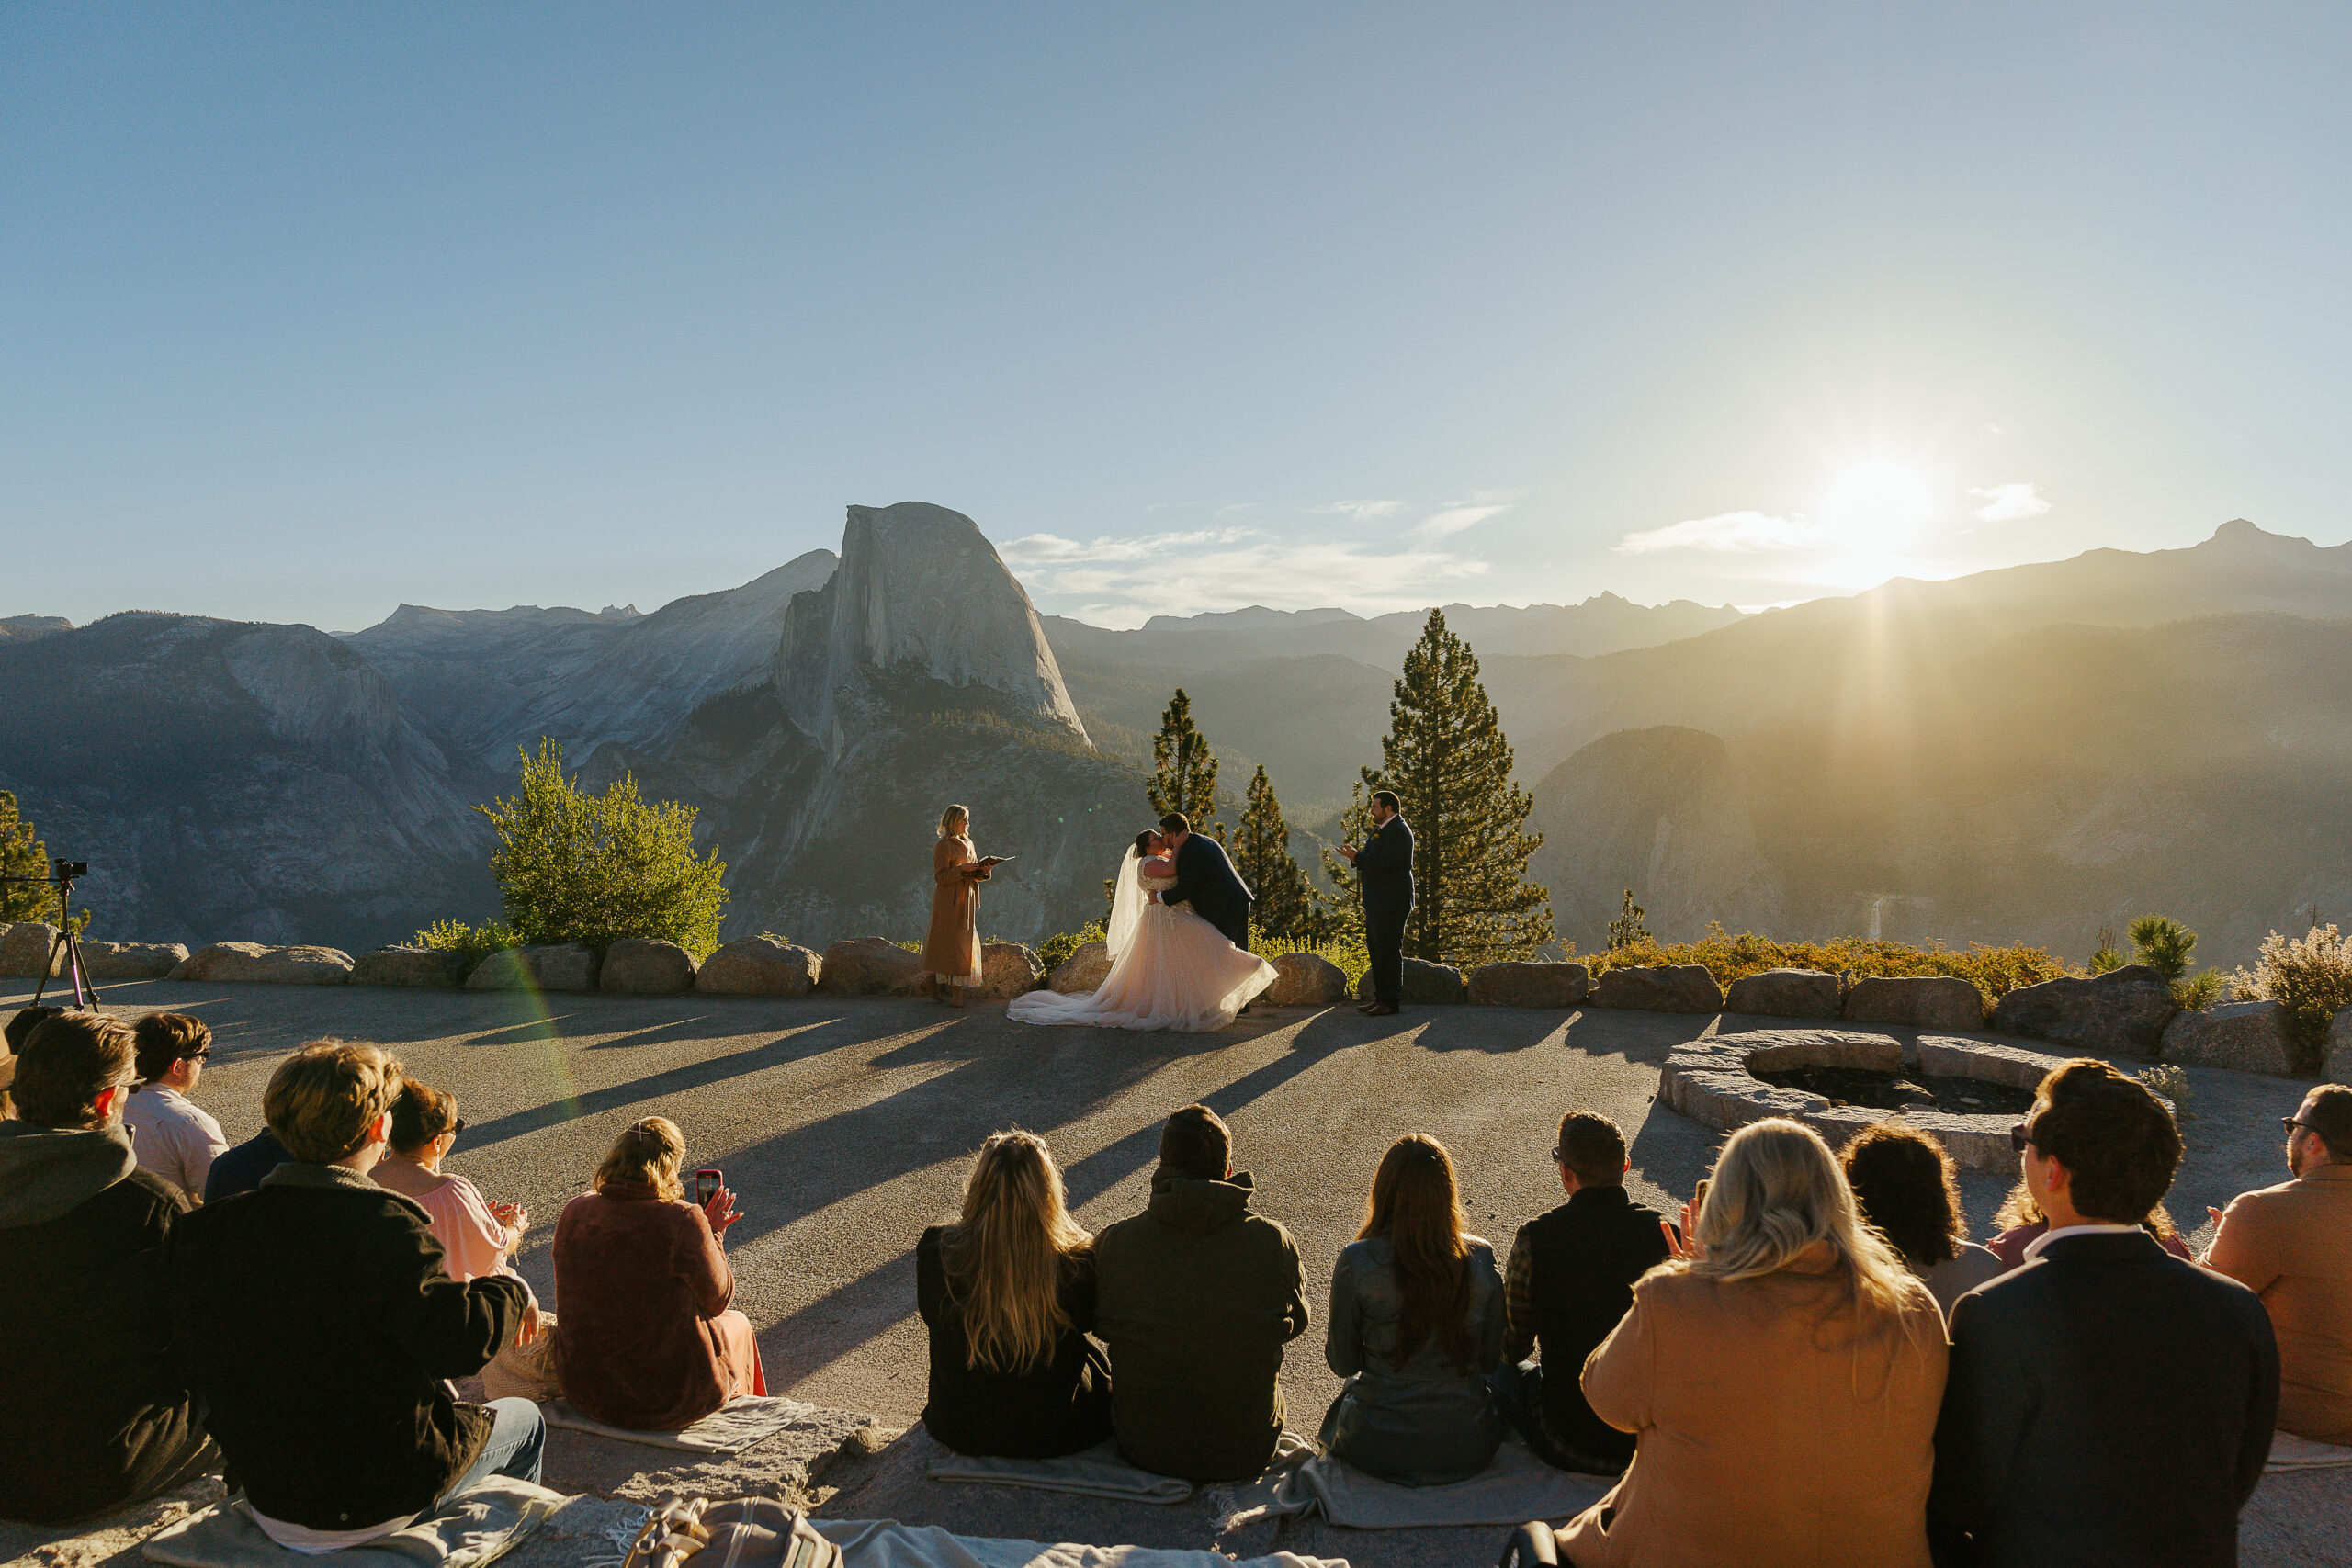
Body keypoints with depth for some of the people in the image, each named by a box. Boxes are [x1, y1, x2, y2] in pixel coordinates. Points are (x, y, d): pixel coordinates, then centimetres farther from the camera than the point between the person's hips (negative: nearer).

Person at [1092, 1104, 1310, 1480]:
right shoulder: (1272, 1242, -15)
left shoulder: (1115, 1242, -16)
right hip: (1246, 1452, 0)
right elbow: (1296, 1321, 3)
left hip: (1144, 1448, 0)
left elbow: (1102, 1326, 2)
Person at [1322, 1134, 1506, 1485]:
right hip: (1468, 1450, 2)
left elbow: (1342, 1363, -6)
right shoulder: (1481, 1258, -11)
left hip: (1380, 1451, -1)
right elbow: (1491, 1359, 2)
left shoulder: (1357, 1262, -17)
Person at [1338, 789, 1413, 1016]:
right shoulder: (1381, 828, 17)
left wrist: (1357, 857, -15)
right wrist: (1356, 856, -2)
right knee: (1376, 950, 13)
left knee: (1389, 952, -6)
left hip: (1391, 903, -11)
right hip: (1377, 903, 11)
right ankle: (1380, 997, 20)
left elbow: (1384, 863, -24)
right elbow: (1373, 859, 18)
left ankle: (1391, 1001, -1)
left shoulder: (1398, 831, -15)